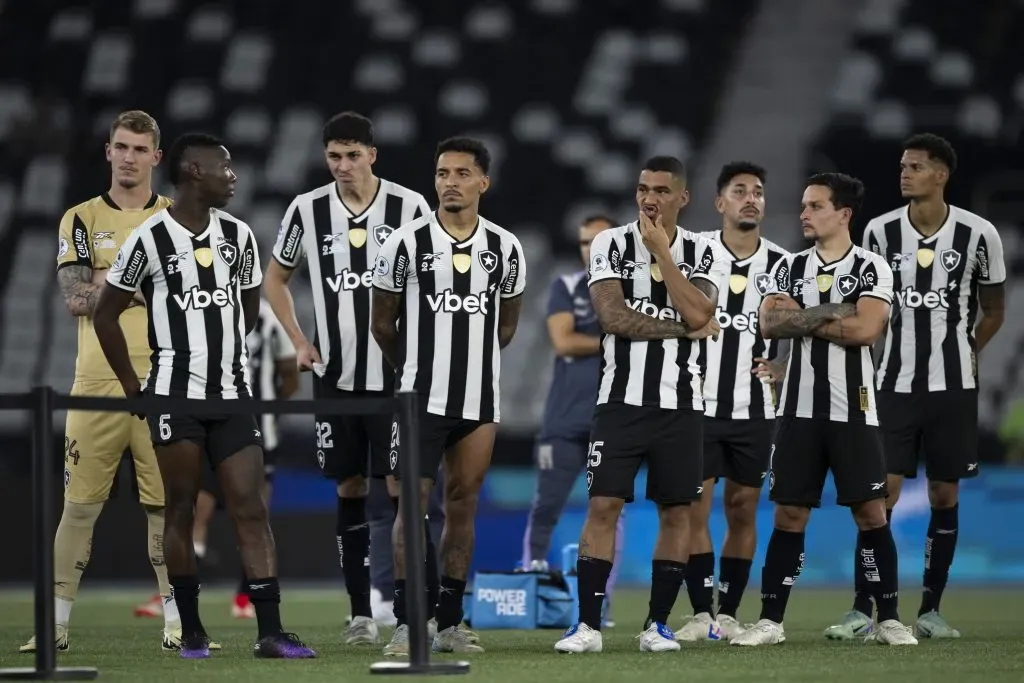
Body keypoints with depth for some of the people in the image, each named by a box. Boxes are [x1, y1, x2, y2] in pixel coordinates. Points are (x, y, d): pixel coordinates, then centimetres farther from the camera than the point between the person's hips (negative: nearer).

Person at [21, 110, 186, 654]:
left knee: (166, 502, 0)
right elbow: (75, 297, -3)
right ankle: (57, 623, 5)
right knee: (79, 502, 0)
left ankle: (176, 620, 6)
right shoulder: (81, 219, 9)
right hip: (96, 380, 0)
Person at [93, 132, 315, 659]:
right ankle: (191, 630, 11)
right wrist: (133, 388, 1)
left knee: (251, 507, -4)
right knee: (181, 511, 1)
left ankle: (270, 632, -8)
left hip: (232, 395, 4)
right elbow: (106, 315, 1)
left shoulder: (238, 235, 8)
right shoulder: (149, 239, -6)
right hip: (175, 397, -4)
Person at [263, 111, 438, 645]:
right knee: (350, 491, 5)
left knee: (403, 487, -7)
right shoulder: (307, 210, 2)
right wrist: (300, 343, 6)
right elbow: (275, 279, 16)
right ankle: (361, 612, 11)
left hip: (395, 375, -3)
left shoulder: (409, 207, -4)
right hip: (335, 375, 3)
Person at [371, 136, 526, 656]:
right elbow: (382, 323, 6)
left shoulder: (505, 248, 4)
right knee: (413, 502, -7)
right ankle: (406, 623, -6)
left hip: (479, 398, 3)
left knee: (463, 504, 6)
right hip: (422, 397, -3)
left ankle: (450, 622, 11)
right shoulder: (407, 243, -4)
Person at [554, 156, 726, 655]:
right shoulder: (611, 244, 0)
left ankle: (658, 624, 13)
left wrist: (661, 250, -13)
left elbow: (697, 314, -14)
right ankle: (588, 625, -4)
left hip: (680, 403, 2)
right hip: (621, 400, -2)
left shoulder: (703, 253, 4)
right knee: (603, 505, -7)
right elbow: (613, 316, -12)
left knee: (676, 511, 4)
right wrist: (683, 328, -9)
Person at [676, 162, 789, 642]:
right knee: (695, 507, -5)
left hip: (754, 407, 2)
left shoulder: (782, 264, 4)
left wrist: (782, 364, -2)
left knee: (743, 510, 5)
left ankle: (729, 612, 12)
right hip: (699, 402, -2)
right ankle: (701, 612, -1)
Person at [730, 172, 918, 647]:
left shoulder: (872, 268, -2)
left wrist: (804, 319, -8)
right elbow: (770, 324, -6)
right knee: (789, 514, 3)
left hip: (852, 409, -3)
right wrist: (833, 312, -12)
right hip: (800, 408, 3)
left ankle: (889, 618, 6)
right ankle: (770, 620, 7)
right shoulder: (789, 267, 9)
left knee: (870, 512, -2)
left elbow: (866, 328, -17)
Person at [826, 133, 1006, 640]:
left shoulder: (978, 234, -5)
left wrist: (963, 354, 11)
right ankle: (863, 609, -4)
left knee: (945, 495, 5)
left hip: (953, 388, 0)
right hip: (894, 384, 0)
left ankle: (931, 611, 13)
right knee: (881, 494, -6)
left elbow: (993, 310, 8)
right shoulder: (880, 231, -2)